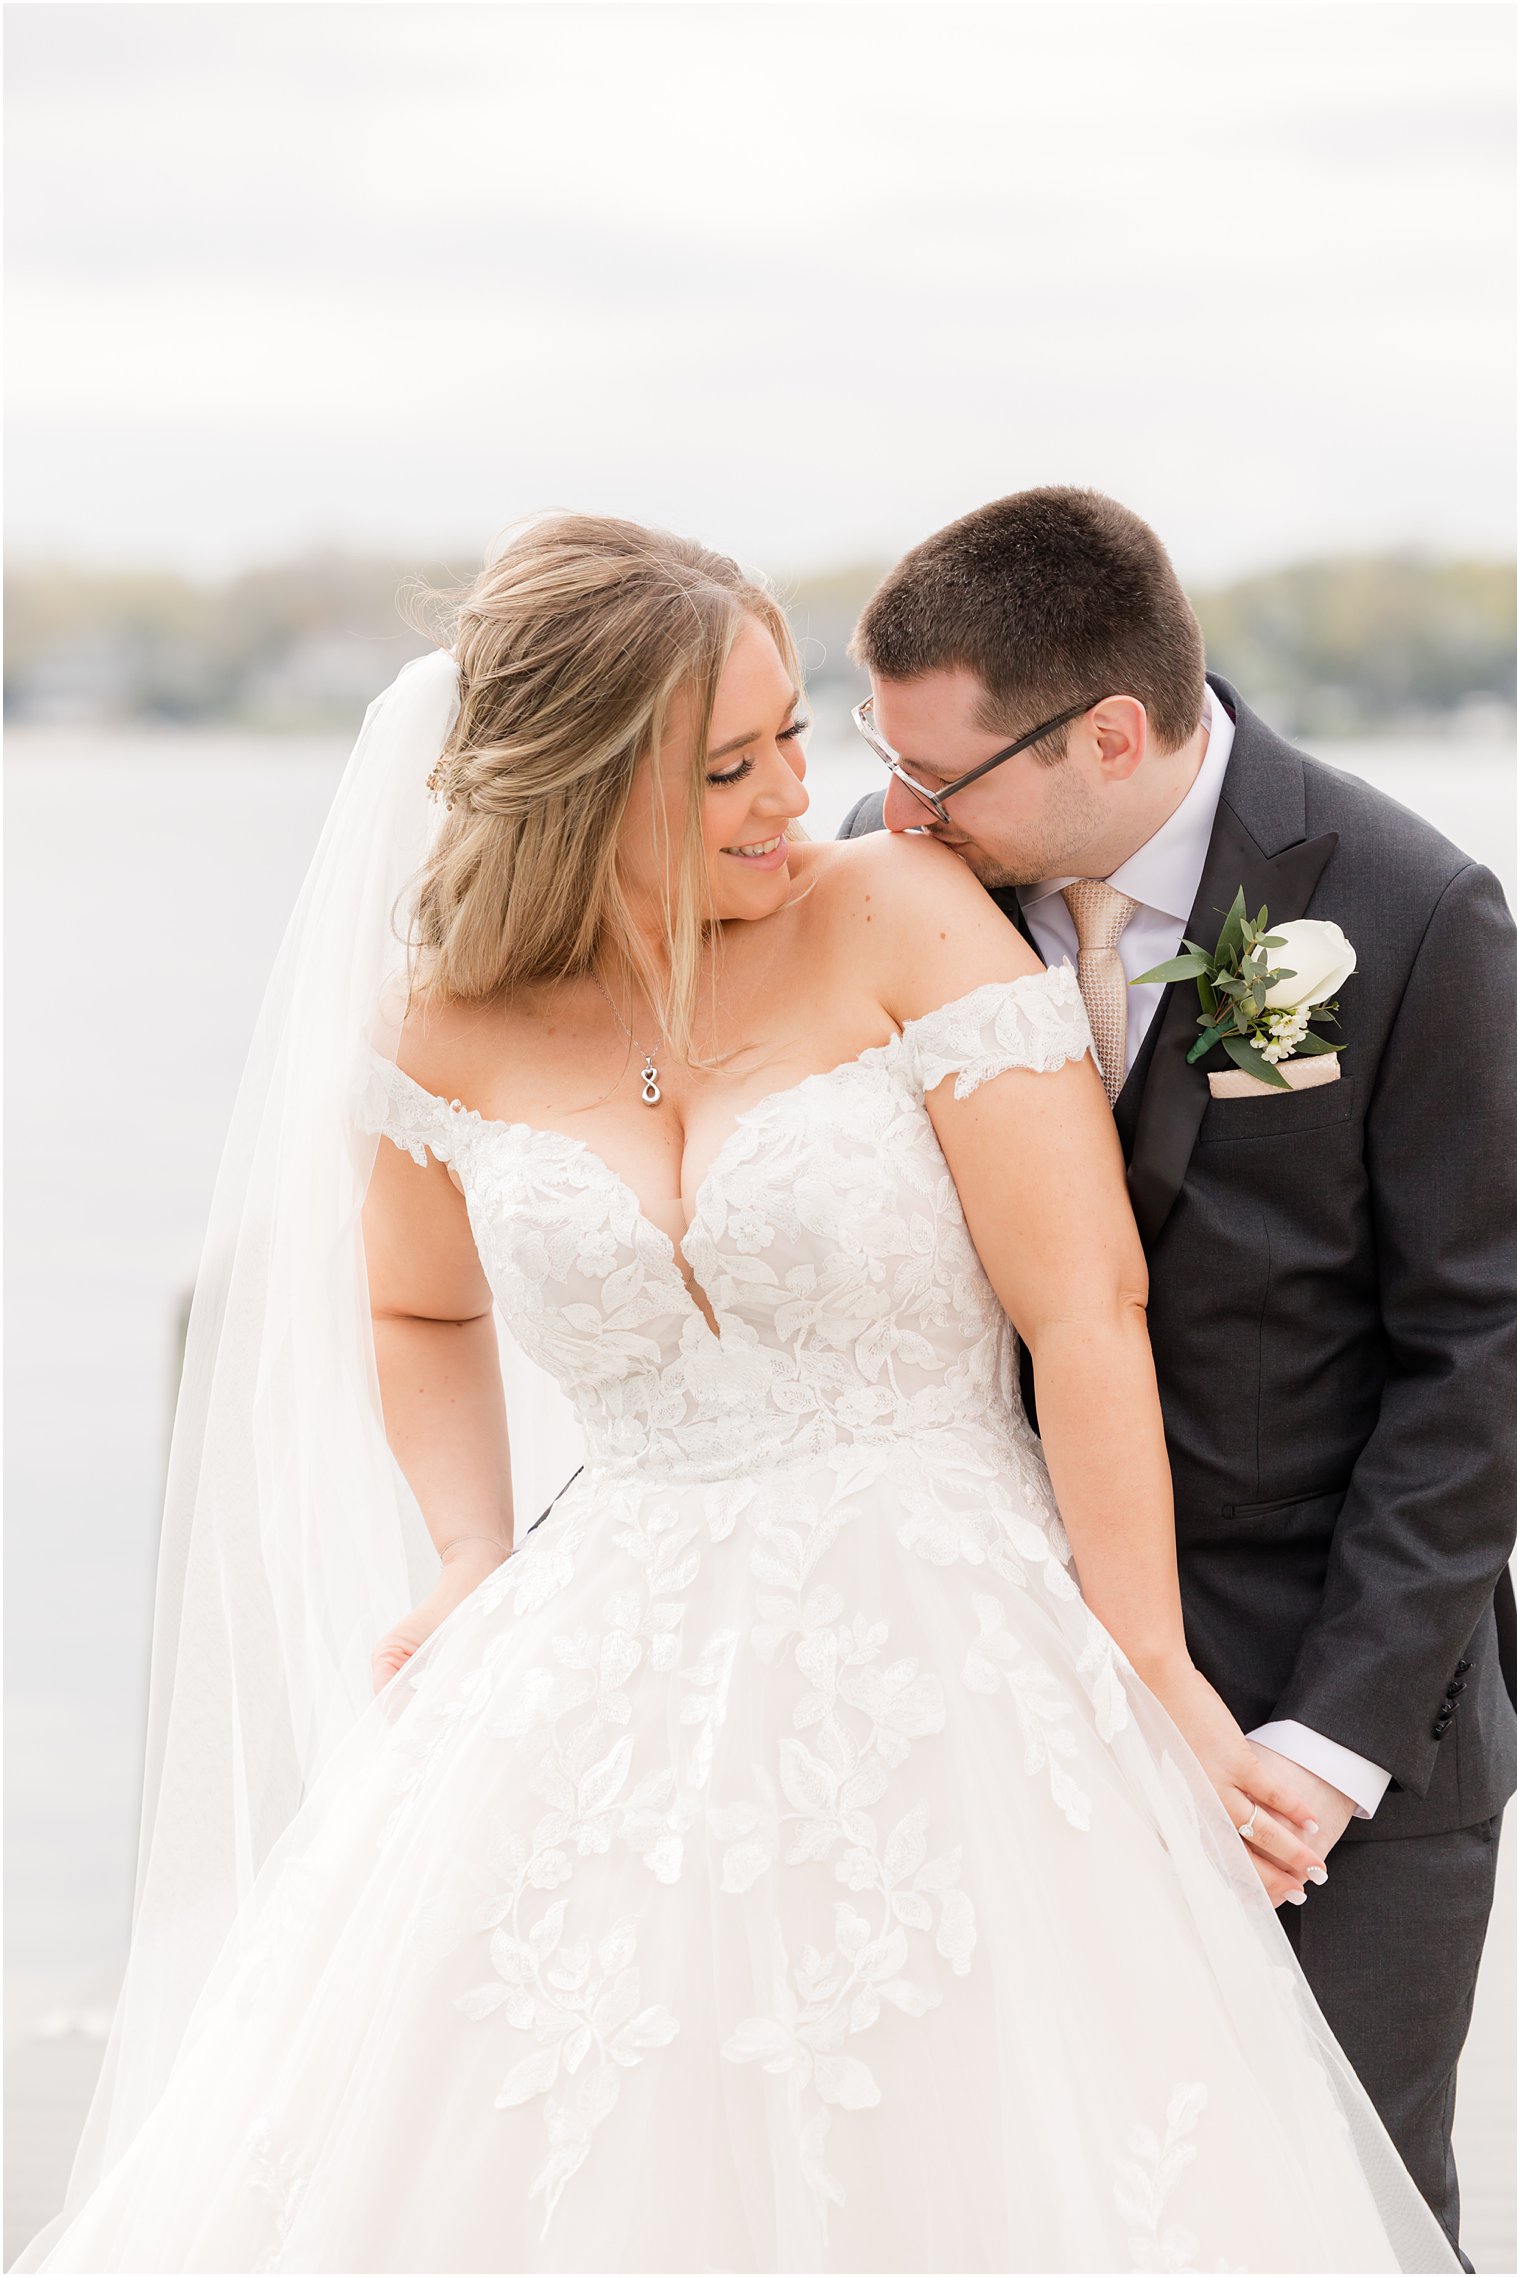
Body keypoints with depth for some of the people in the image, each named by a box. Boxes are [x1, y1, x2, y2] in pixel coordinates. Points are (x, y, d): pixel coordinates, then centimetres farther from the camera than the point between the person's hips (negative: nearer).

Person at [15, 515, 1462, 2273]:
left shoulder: (902, 923, -8)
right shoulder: (450, 1030, 2)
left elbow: (1088, 1308, -11)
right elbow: (416, 1307, 22)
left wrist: (1149, 1666, -12)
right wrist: (475, 1568, 8)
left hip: (939, 1667, -3)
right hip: (615, 1696, 3)